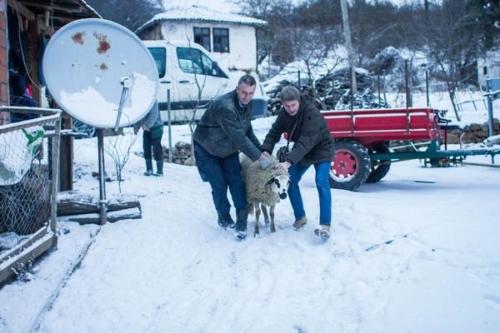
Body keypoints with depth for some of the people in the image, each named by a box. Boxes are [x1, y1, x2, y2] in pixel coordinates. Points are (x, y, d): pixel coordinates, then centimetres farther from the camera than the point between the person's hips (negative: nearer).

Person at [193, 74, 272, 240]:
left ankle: (241, 222, 1)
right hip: (206, 150, -6)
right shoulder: (225, 107, -36)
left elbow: (248, 131, 2)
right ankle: (224, 218, 18)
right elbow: (240, 138, -36)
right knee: (219, 185, -5)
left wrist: (261, 150, -9)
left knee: (236, 183, -4)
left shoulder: (246, 105, -9)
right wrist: (259, 157, -31)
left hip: (228, 150, 7)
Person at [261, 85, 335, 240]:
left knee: (322, 182, -22)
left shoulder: (312, 113, -33)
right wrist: (265, 150, -32)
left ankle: (325, 225, -22)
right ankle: (300, 217, 17)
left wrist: (289, 161, -53)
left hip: (321, 150, -6)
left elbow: (306, 141, -43)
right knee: (290, 181, -1)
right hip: (302, 152, 7)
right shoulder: (284, 114, -11)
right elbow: (274, 133, -12)